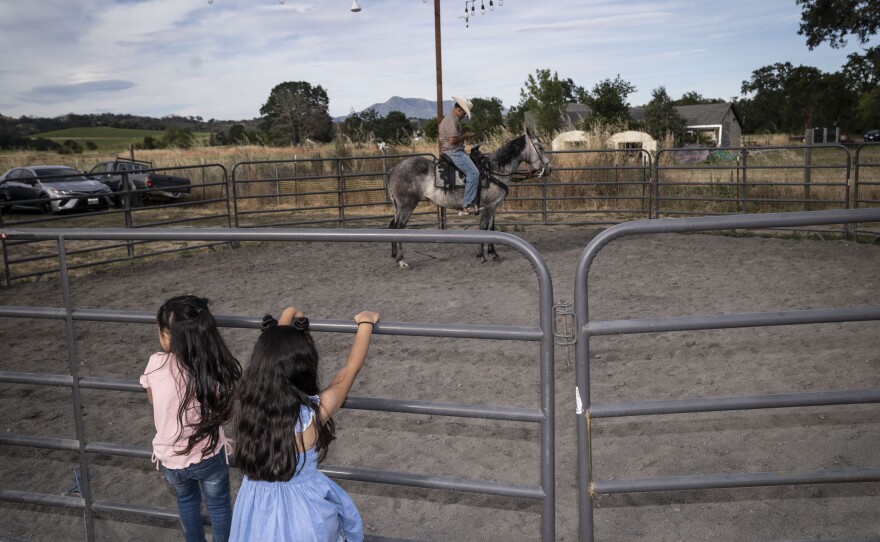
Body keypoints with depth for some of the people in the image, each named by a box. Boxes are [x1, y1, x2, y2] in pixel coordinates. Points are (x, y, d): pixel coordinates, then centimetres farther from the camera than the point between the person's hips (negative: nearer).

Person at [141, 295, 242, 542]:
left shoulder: (156, 364, -23)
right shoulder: (219, 370, -24)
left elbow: (154, 401, -2)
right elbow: (225, 415, -8)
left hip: (170, 458, 2)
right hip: (209, 456, -1)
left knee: (186, 499, 31)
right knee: (218, 505, 25)